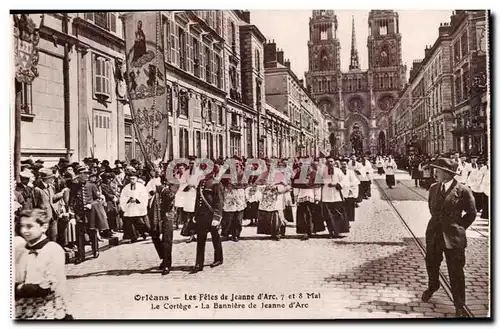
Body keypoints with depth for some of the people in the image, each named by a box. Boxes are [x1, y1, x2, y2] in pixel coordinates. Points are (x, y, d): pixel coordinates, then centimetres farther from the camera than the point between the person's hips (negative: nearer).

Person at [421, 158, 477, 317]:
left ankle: (459, 305, 19)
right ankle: (432, 287, 48)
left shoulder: (463, 191, -13)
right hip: (434, 235, 5)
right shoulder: (433, 188, 1)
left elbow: (471, 214, -2)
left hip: (453, 238, -5)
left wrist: (458, 228, 0)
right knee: (431, 264, 20)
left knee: (456, 272, 4)